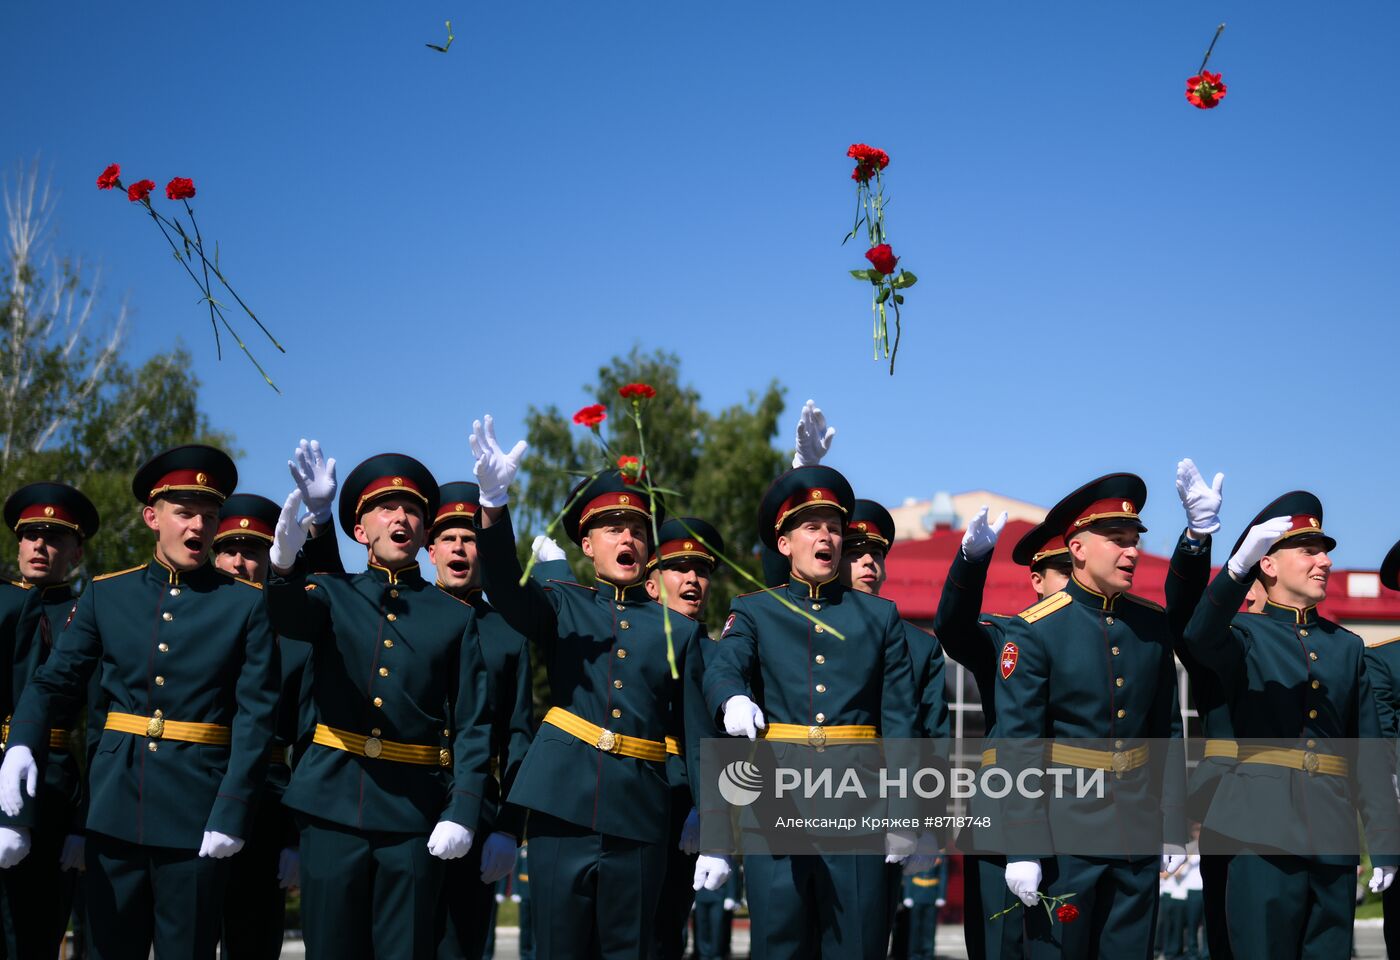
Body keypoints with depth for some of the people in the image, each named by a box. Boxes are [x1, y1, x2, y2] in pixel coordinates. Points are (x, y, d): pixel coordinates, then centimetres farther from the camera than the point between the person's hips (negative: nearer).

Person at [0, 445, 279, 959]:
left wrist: (231, 813, -13)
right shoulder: (105, 594, 7)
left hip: (196, 814, -2)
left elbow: (256, 714, -6)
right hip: (114, 806, 3)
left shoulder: (246, 603, -1)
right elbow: (54, 681, 5)